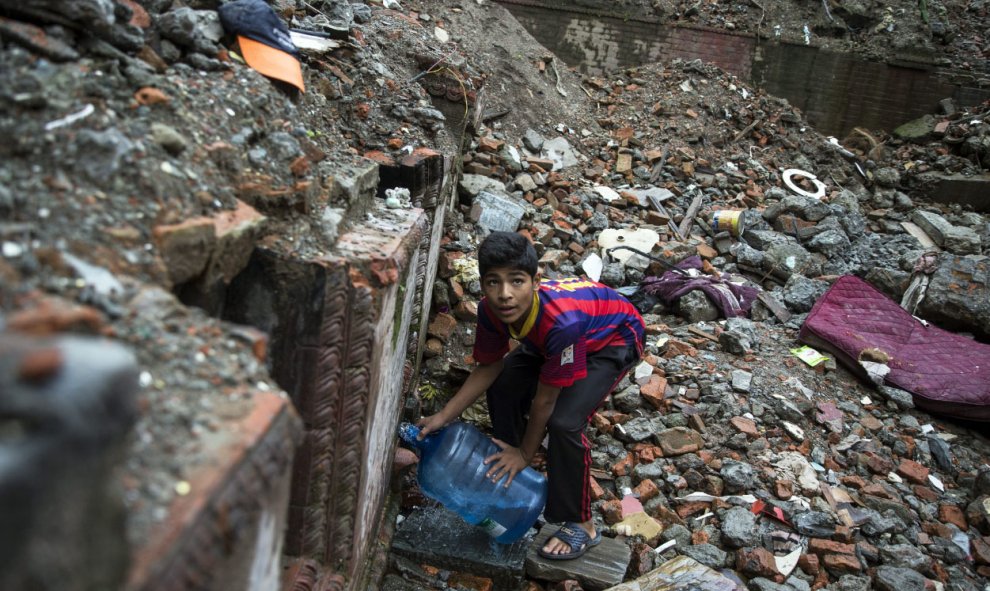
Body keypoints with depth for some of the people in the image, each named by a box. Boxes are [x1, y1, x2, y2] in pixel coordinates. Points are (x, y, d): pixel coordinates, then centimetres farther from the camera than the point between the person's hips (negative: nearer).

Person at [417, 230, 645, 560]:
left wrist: (526, 453, -16)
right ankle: (512, 480, 22)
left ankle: (581, 526, -3)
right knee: (503, 389, -1)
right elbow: (489, 368, -7)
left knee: (564, 422, -22)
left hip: (616, 339, -7)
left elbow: (545, 399, -30)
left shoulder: (560, 321, -43)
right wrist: (443, 417, -14)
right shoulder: (491, 310, -24)